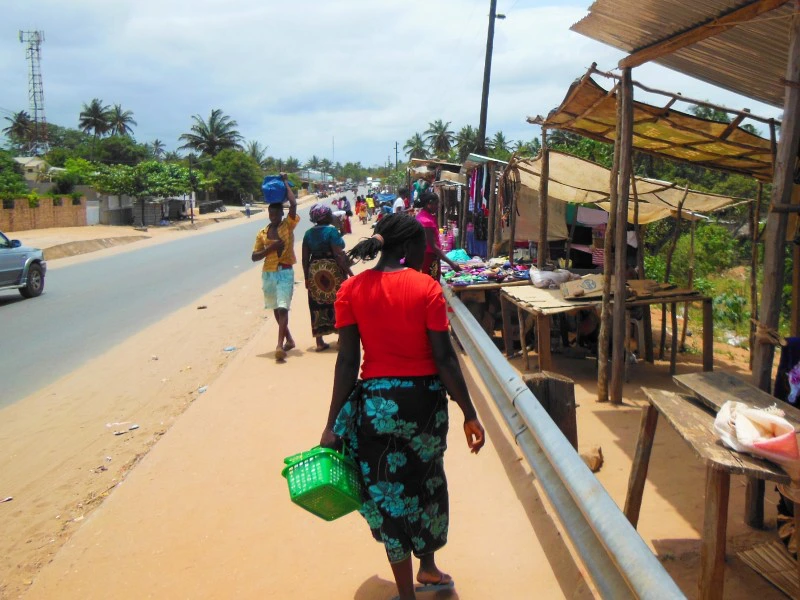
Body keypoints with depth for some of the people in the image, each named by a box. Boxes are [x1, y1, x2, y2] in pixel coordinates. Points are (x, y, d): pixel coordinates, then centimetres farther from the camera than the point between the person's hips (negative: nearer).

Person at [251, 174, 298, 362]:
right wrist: (269, 248, -12)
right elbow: (254, 256, 5)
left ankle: (280, 345, -22)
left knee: (283, 308, -15)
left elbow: (293, 204, -16)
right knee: (276, 308, 15)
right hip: (268, 273, 5)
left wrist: (285, 182, -5)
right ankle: (288, 340, 30)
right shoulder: (262, 233, 7)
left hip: (285, 272, -5)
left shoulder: (288, 225, -1)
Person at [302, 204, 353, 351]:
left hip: (315, 273, 5)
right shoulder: (331, 231, -11)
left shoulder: (309, 233, 7)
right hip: (333, 271, -5)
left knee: (317, 307, 8)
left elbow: (305, 258, 8)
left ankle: (320, 342, 10)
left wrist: (307, 277, 15)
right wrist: (349, 271, -13)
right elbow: (339, 254, -17)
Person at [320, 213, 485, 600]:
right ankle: (428, 568, 44)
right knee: (427, 484, 24)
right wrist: (469, 414, -3)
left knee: (388, 493, 15)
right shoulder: (426, 288, -10)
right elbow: (444, 358, -11)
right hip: (424, 400, 0)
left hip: (375, 403, 0)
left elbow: (347, 361, -7)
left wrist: (332, 424, -2)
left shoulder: (352, 289, -5)